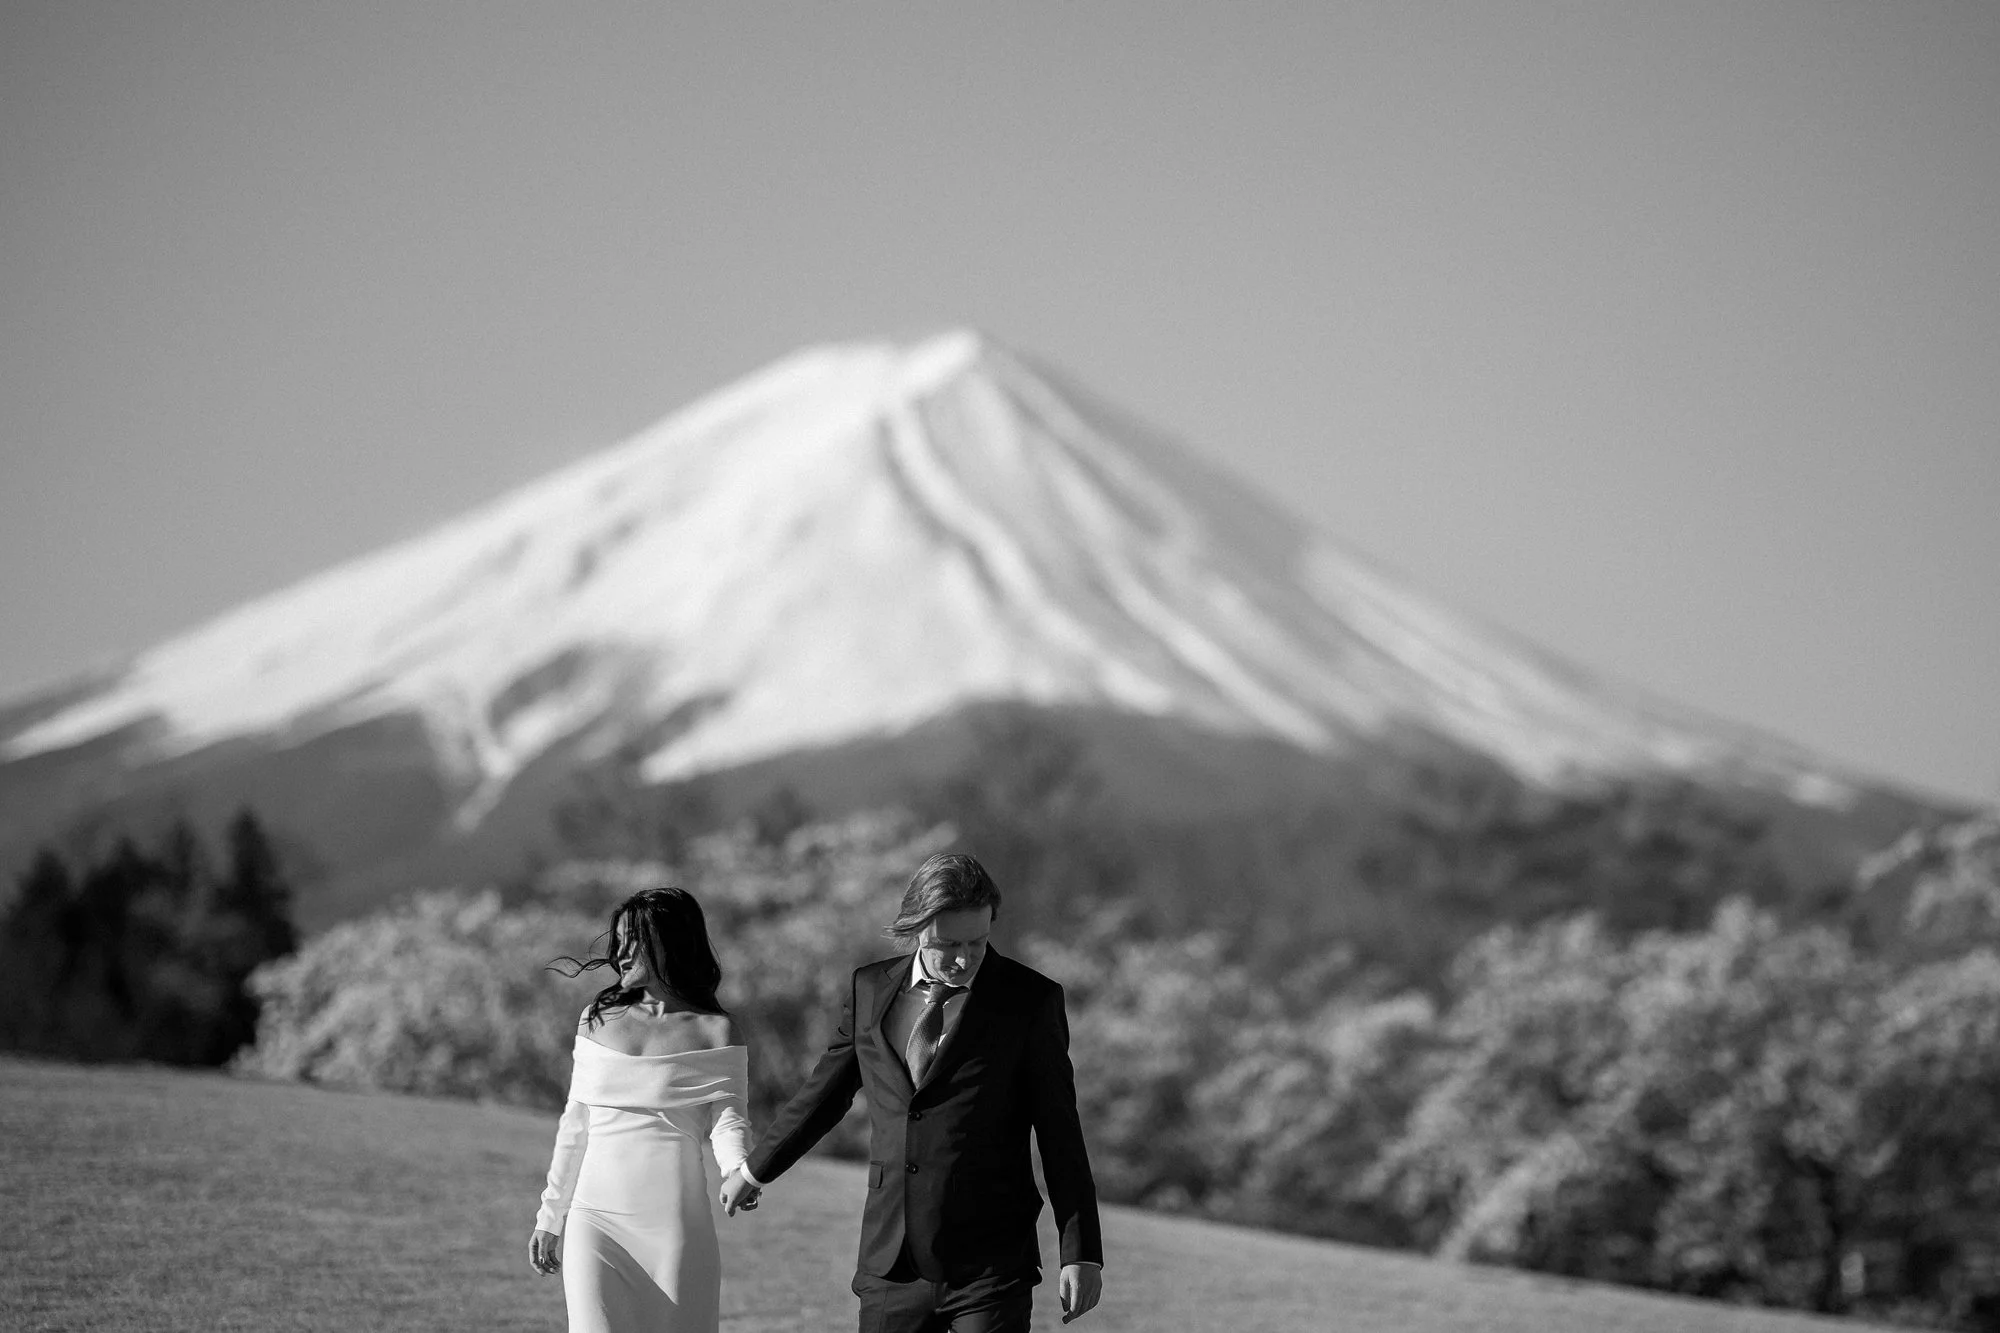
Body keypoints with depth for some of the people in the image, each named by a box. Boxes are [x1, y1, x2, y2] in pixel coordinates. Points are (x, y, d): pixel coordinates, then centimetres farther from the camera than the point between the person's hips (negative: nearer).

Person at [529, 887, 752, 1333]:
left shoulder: (714, 1031, 4)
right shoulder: (598, 1022, 12)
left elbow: (726, 1117, -4)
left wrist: (739, 1171, -27)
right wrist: (551, 1217, 21)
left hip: (677, 1225, -1)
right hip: (596, 1219, 1)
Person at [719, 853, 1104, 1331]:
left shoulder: (1030, 1000, -4)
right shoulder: (871, 989, 6)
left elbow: (1060, 1133, -1)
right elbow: (825, 1090, 21)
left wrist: (1081, 1253, -4)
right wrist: (755, 1170, 32)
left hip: (991, 1271, -3)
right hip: (893, 1269, 3)